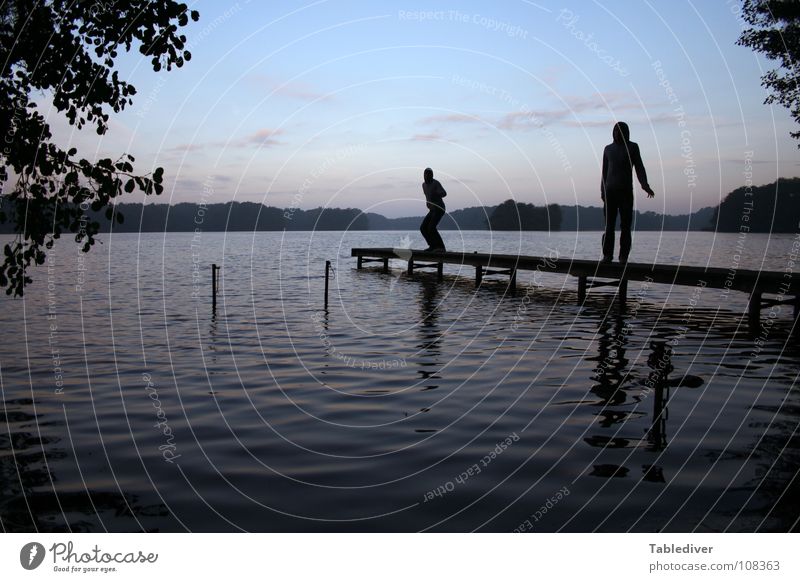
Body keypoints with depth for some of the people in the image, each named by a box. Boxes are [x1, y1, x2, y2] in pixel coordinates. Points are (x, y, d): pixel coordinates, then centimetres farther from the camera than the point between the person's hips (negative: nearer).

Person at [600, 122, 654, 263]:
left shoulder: (632, 147, 5)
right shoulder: (608, 149, 13)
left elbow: (639, 167, -2)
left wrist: (645, 185, -17)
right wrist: (603, 191, 8)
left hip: (626, 191, -2)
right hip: (610, 191, 2)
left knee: (625, 225, -4)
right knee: (609, 225, -4)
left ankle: (623, 256, -2)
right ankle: (607, 255, -3)